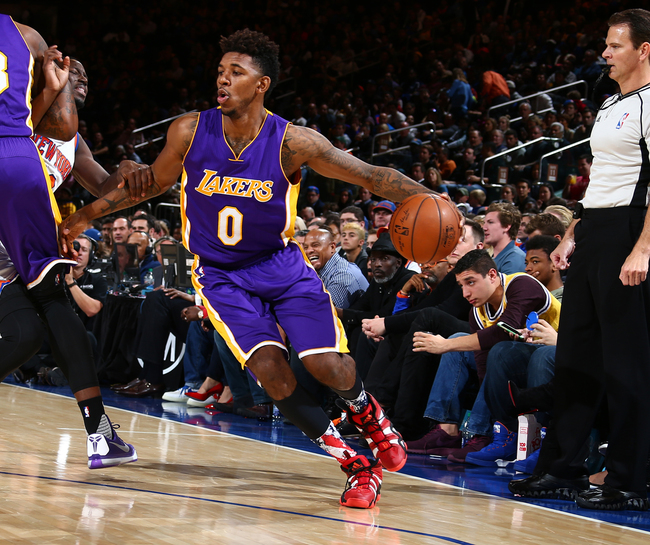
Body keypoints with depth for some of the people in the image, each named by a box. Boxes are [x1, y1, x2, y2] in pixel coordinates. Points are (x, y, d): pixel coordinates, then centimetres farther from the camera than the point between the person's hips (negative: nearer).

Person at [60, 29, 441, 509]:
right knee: (270, 368, -19)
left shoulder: (292, 143, -20)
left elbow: (371, 176, -16)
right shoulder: (190, 132, -13)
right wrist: (85, 216, 7)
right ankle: (356, 465, -3)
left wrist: (426, 200, -33)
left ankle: (371, 416, 24)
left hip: (280, 263, -1)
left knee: (325, 364, -14)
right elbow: (155, 182, 6)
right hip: (220, 273, 1)